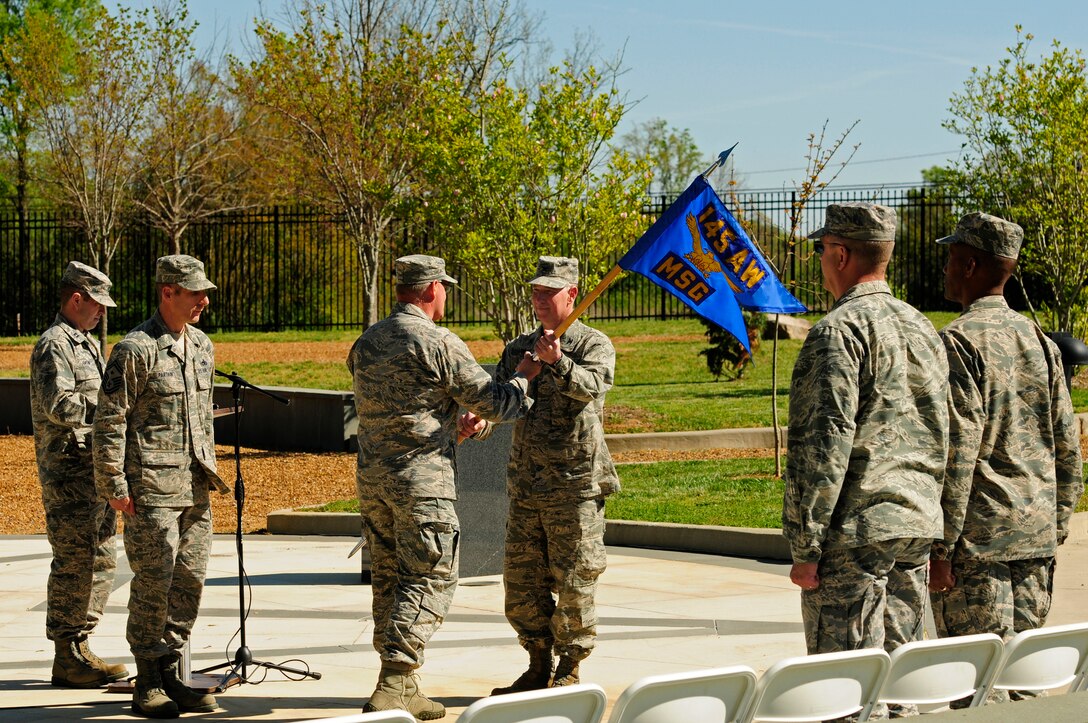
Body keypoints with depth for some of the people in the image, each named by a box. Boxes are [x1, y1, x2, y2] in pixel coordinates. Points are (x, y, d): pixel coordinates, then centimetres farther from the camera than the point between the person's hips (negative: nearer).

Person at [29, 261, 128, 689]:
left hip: (96, 468, 10)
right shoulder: (54, 345, -11)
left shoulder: (86, 344, 20)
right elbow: (59, 407, -23)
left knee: (101, 559, 11)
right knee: (74, 561, -9)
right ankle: (68, 659, -6)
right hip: (68, 468, -10)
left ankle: (80, 649, 17)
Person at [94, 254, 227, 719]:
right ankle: (148, 685, 3)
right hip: (151, 488, -7)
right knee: (153, 584, -6)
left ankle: (171, 676, 17)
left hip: (195, 488, 7)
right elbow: (109, 421, -11)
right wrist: (114, 485, -13)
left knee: (190, 583, 8)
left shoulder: (201, 346, 13)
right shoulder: (135, 349, -11)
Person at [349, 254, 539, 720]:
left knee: (387, 579, 12)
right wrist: (525, 375, 13)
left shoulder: (365, 344, 11)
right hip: (422, 480, -7)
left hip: (372, 478, 7)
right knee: (427, 582, -4)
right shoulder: (439, 344, -11)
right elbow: (494, 403, -8)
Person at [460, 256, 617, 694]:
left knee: (573, 584, -1)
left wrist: (558, 362, -41)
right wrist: (477, 421, -14)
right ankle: (538, 669, 20)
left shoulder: (594, 345, -3)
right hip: (526, 486, 6)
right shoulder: (519, 349, 14)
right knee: (521, 584, 9)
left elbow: (591, 387, -23)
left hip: (575, 485, -6)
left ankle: (569, 672, 9)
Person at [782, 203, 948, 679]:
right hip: (917, 528, 8)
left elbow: (826, 444, -18)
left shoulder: (840, 330, -13)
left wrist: (804, 548, -15)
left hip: (855, 532, -8)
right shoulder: (921, 328, 13)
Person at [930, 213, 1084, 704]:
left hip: (977, 539, -7)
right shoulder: (1039, 341, 11)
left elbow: (957, 452, -17)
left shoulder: (959, 342, -12)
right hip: (1036, 538, 7)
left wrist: (940, 547, -15)